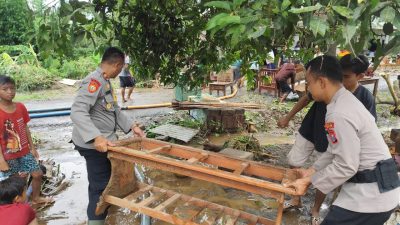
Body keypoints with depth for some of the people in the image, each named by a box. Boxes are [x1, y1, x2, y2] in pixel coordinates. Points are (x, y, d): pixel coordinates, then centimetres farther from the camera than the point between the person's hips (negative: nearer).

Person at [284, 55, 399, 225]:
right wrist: (312, 171, 10)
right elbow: (335, 151, 13)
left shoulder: (339, 114, -26)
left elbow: (345, 166, -23)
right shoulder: (346, 100, 7)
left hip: (370, 194, -10)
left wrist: (308, 181, -13)